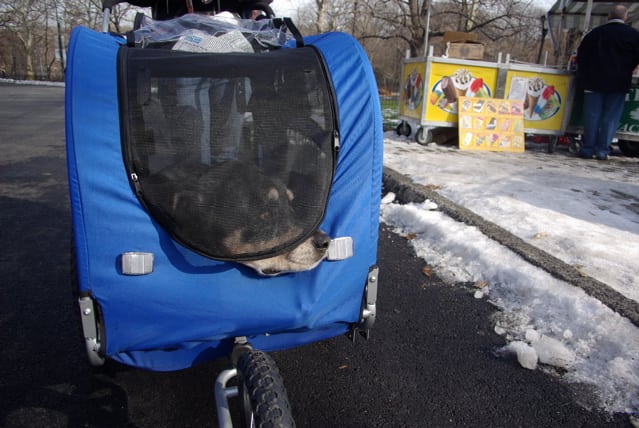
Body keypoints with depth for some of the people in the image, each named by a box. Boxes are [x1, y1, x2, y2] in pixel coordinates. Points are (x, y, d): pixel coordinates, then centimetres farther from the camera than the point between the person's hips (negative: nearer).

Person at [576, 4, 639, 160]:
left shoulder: (595, 33, 4)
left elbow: (581, 55, 6)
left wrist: (583, 77, 12)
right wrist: (625, 71, 17)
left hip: (594, 81, 1)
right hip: (619, 82, -1)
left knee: (592, 115, 4)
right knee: (611, 117, 3)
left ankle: (588, 149, 3)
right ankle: (602, 150, 1)